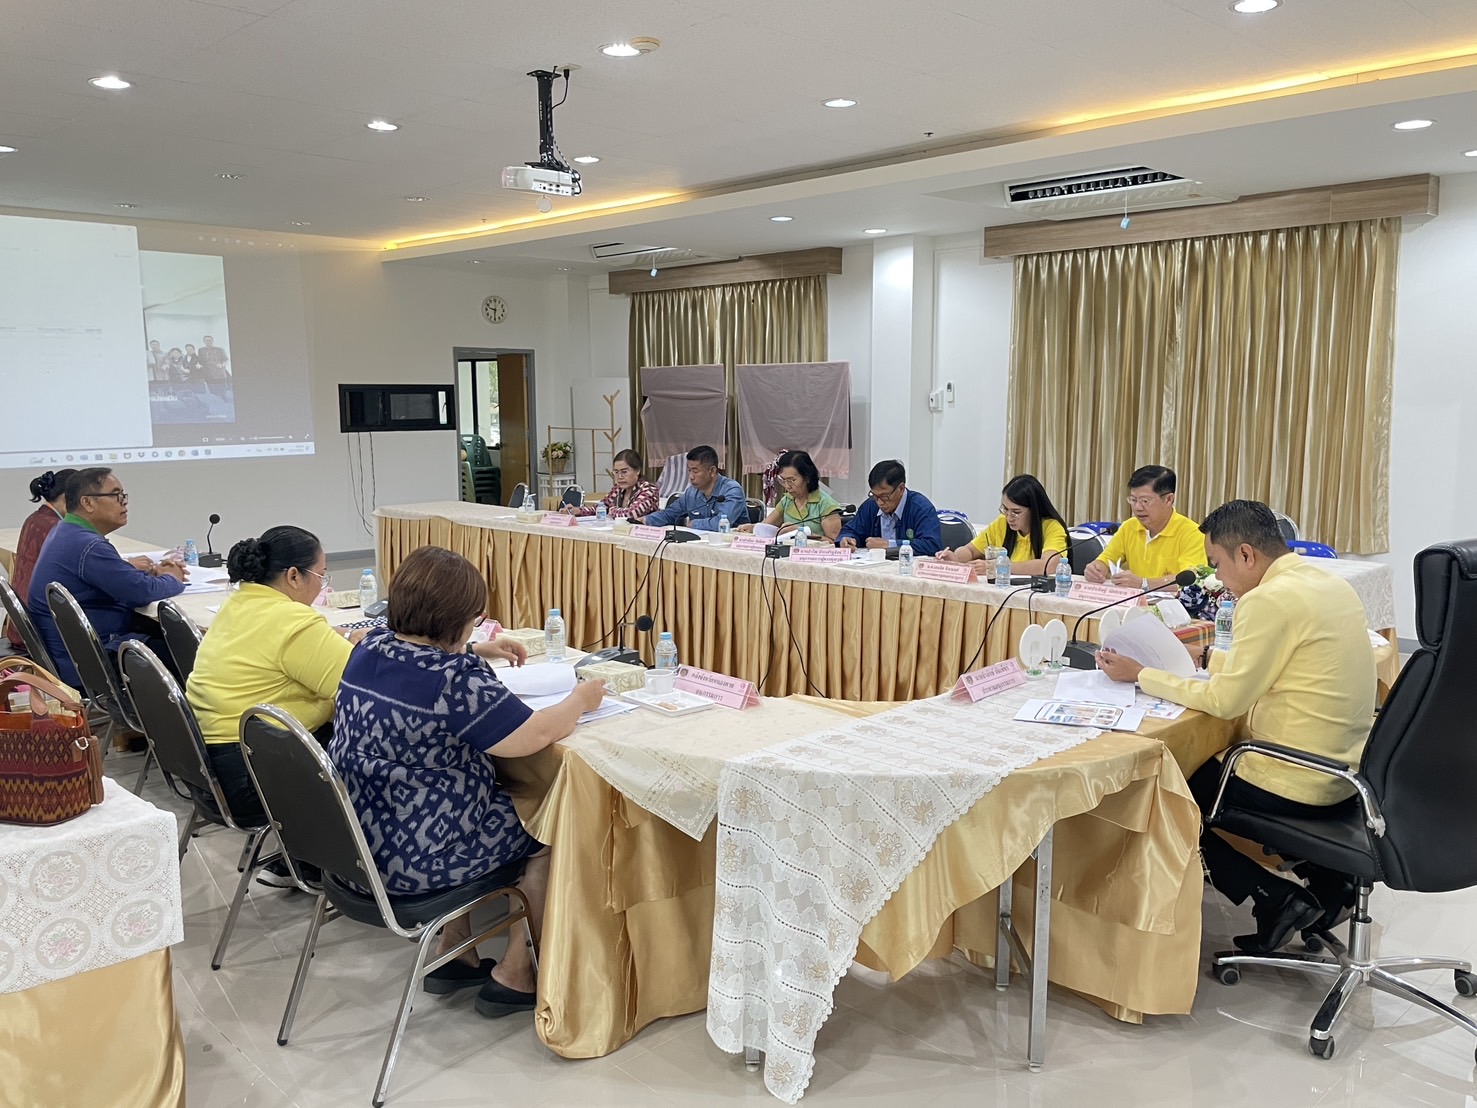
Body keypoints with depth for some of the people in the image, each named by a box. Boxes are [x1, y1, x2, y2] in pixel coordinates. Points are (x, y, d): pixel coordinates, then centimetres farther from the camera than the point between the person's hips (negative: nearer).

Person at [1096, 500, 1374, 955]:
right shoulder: (1333, 585, 6)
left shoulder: (1269, 600, -20)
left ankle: (1276, 897, 3)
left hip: (1303, 782, -9)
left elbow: (1226, 700, -17)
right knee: (1214, 762, 29)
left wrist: (1140, 675, -8)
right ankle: (1326, 876, 20)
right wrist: (1211, 659, 19)